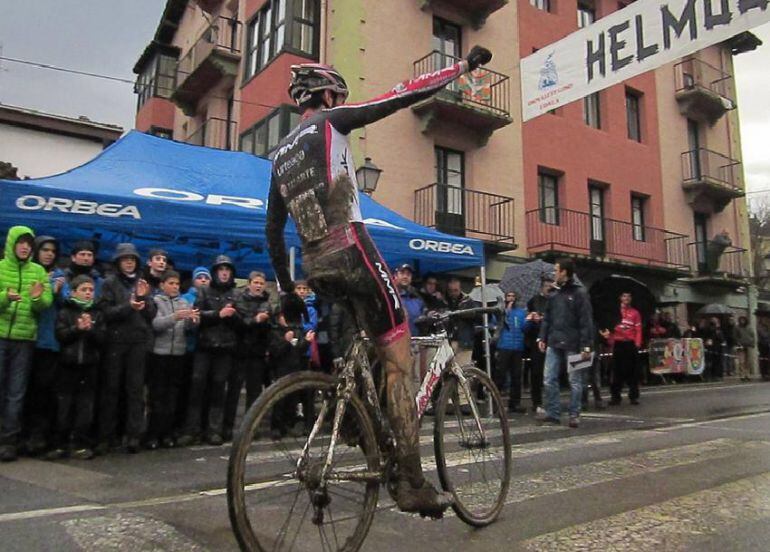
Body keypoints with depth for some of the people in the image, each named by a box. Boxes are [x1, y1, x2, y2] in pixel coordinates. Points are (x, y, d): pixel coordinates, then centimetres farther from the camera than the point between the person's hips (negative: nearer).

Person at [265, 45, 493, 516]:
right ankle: (413, 483, -6)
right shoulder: (329, 120, 4)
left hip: (315, 266, 8)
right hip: (350, 251, -8)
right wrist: (465, 66, 8)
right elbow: (403, 96, 0)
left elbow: (273, 229, 22)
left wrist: (285, 285, 29)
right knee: (400, 360, -5)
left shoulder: (280, 155, 23)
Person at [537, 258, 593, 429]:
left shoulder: (579, 293, -7)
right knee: (549, 379, 4)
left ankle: (574, 414, 14)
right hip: (554, 344, 6)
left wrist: (586, 346, -16)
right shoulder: (554, 294, 12)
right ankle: (553, 412, 12)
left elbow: (586, 321, -11)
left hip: (572, 345, -6)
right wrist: (542, 337, 6)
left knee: (574, 381, 5)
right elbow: (547, 318, 15)